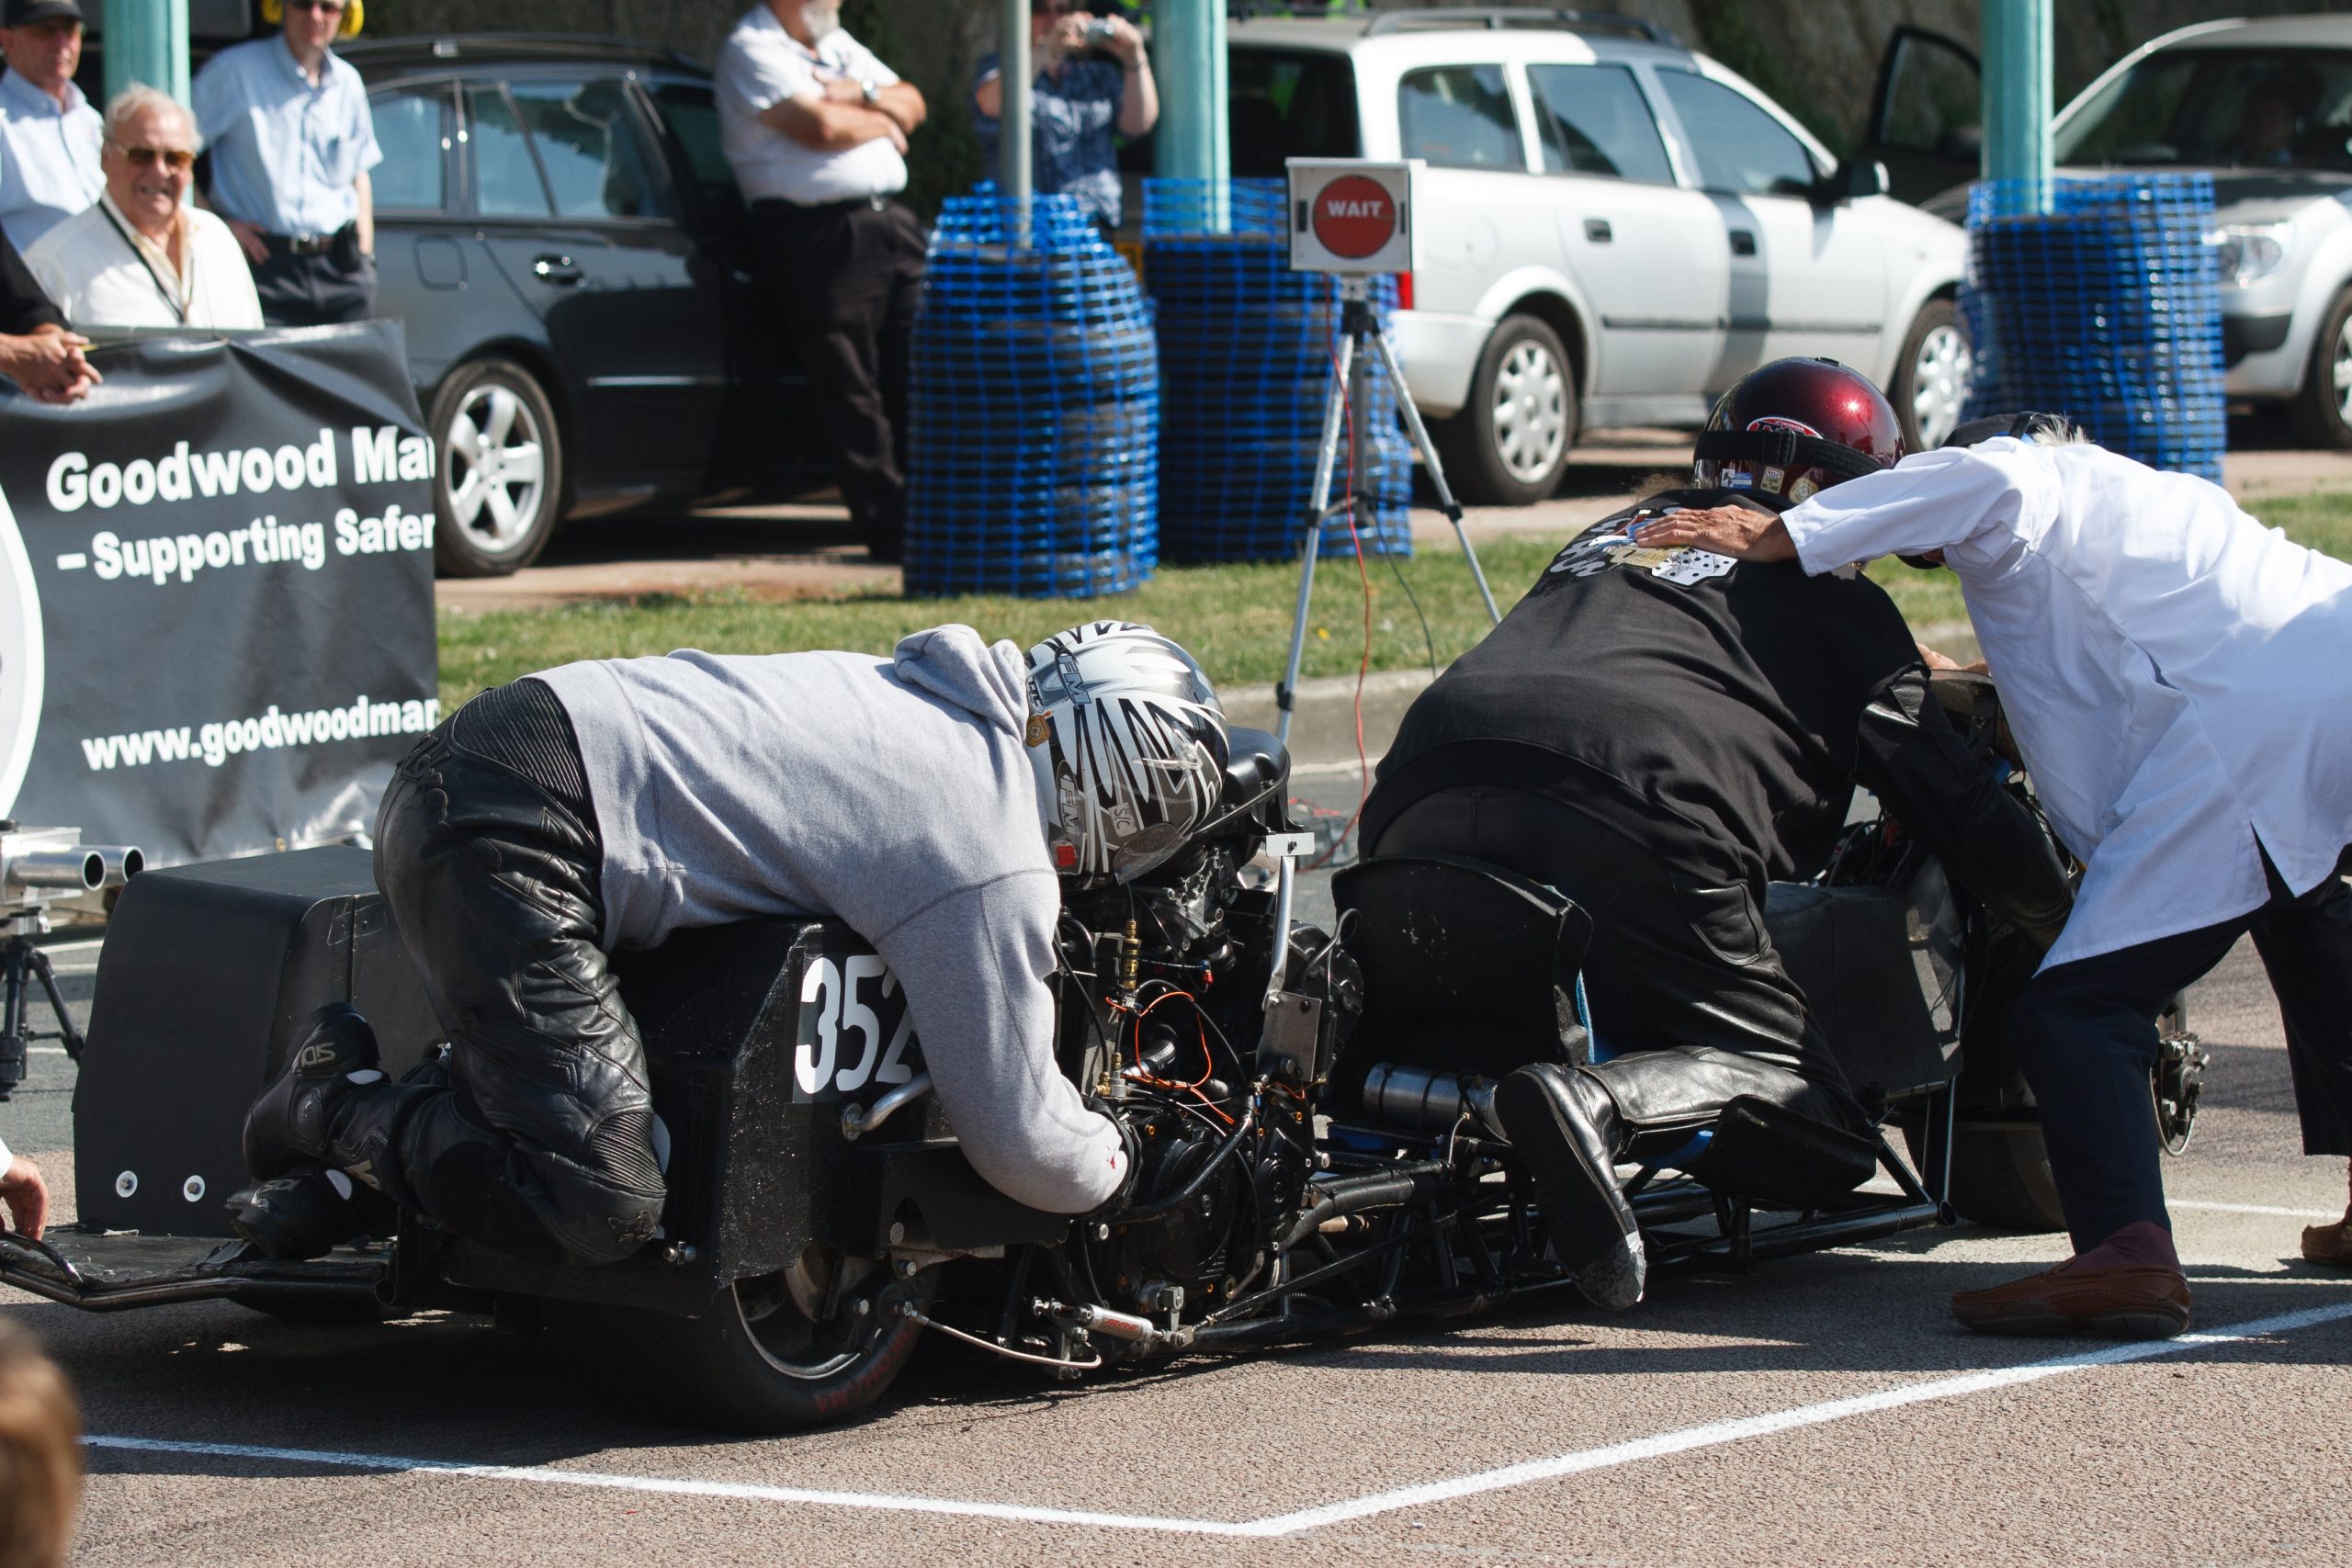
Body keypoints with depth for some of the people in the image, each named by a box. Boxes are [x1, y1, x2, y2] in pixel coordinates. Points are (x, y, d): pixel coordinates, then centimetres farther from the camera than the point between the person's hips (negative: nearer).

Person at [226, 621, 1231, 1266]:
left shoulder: (933, 698, 17)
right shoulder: (997, 866, -10)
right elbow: (1021, 1146, -6)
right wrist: (1112, 1164, 17)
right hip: (511, 838, -10)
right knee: (600, 1209, -18)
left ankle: (337, 1178, 8)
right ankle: (339, 1107, -2)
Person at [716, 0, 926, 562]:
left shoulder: (839, 45, 23)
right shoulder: (752, 51, -5)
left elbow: (912, 105, 19)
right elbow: (820, 127, -17)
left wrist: (863, 94, -2)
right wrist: (882, 123, 1)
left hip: (887, 221, 8)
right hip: (821, 236, -8)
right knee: (852, 392, -6)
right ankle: (890, 528, -3)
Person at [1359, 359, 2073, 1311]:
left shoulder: (1612, 534, 36)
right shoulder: (1838, 605, 21)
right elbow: (1960, 810, 17)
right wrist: (2061, 919, 36)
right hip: (1637, 825, -5)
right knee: (1789, 1077, 1)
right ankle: (1604, 1105, -29)